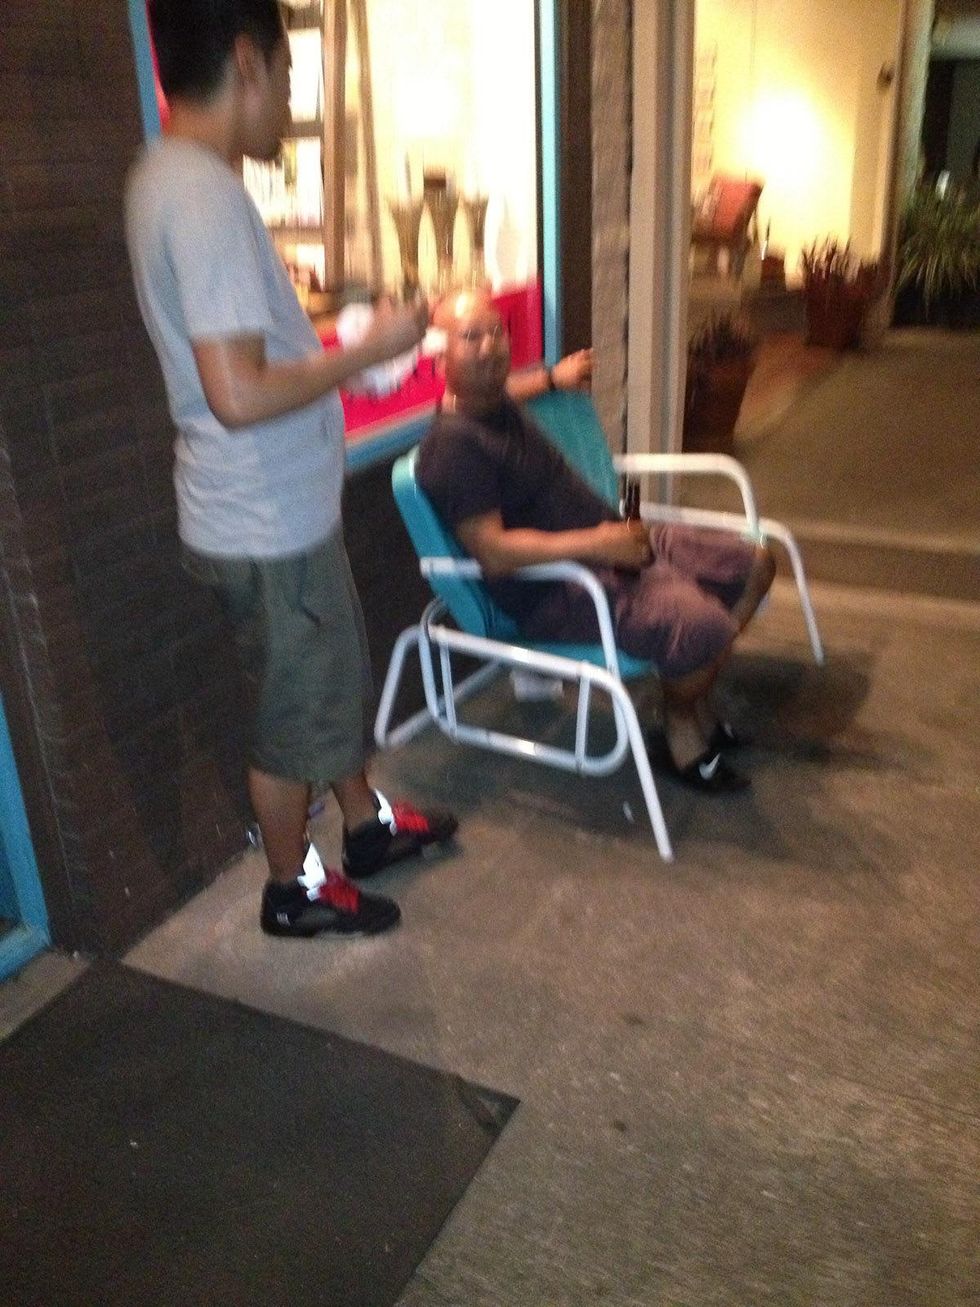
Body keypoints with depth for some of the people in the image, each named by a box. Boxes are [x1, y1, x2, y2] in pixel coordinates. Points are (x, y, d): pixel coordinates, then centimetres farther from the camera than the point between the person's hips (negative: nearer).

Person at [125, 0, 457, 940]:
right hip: (267, 526, -10)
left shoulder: (171, 176, 8)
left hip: (281, 509, 10)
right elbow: (239, 395, -30)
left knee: (334, 679, 24)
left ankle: (367, 824, 44)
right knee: (292, 714, 9)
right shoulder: (205, 195, -24)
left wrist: (333, 343, 13)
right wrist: (369, 349, -19)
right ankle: (293, 888, 31)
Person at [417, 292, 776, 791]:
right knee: (703, 627, -31)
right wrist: (596, 543, -31)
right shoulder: (452, 444, -21)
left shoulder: (497, 404, 8)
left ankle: (696, 700, 21)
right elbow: (493, 552, -28)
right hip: (556, 591, -10)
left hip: (613, 541, 10)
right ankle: (679, 719, 2)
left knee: (754, 564, 10)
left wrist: (552, 377, 43)